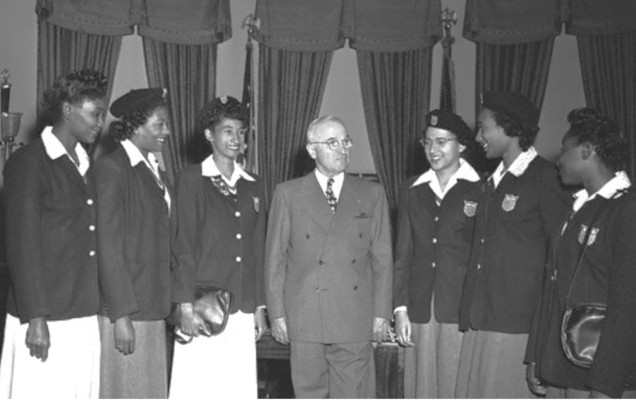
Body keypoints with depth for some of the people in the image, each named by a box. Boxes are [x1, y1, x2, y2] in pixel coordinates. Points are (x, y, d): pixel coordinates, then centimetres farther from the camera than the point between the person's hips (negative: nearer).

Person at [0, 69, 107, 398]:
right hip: (45, 320, -7)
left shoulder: (84, 165, 16)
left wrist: (94, 306, 10)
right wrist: (35, 318, -15)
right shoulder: (28, 162, -7)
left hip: (85, 317, 7)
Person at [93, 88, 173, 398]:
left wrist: (174, 304, 11)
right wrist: (121, 315, -16)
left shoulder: (155, 172, 15)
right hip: (125, 309, -7)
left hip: (153, 308, 7)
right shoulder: (111, 168, -9)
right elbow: (108, 247, -13)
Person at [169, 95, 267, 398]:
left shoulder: (252, 186, 14)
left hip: (243, 310, 4)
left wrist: (260, 306, 12)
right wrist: (186, 306, -10)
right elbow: (183, 246, -5)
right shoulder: (191, 179, 0)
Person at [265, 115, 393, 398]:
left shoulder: (372, 194, 9)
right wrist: (277, 313, -1)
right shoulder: (288, 194, 5)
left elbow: (382, 257, 8)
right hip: (304, 319, -1)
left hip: (355, 321, 1)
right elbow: (275, 257, 4)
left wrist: (381, 312, 3)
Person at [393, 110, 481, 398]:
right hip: (420, 308, 4)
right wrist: (400, 308, 5)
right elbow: (402, 253, 11)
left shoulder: (480, 190, -1)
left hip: (463, 308, -4)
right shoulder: (413, 190, 11)